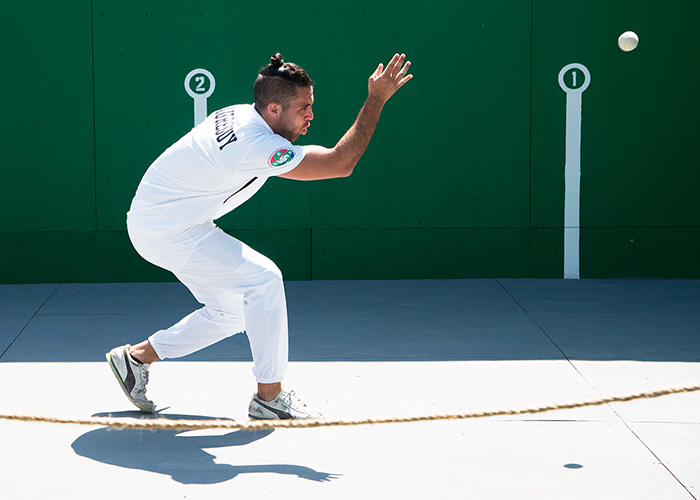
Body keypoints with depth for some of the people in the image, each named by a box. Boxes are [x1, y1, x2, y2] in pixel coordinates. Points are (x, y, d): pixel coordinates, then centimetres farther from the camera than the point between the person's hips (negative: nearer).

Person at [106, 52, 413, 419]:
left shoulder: (240, 115, -1)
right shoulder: (259, 146, -30)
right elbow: (341, 164, -30)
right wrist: (376, 99, -28)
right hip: (165, 230, -10)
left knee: (232, 311, 14)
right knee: (264, 278, -16)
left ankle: (137, 356, 24)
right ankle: (269, 396, -9)